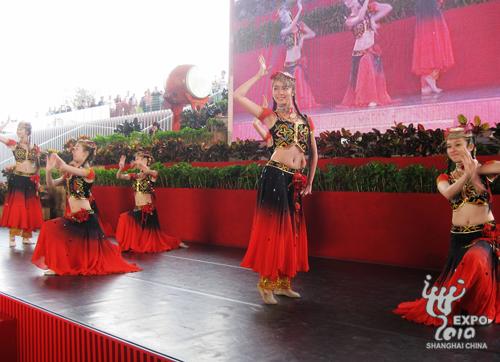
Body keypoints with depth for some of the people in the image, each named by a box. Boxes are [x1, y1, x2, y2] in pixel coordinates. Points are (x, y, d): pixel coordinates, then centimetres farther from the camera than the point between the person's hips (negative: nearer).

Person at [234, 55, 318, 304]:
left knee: (292, 231, 9)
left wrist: (310, 182, 19)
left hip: (296, 181, 5)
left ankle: (283, 283, 21)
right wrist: (260, 74, 3)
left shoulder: (305, 119, 15)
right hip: (275, 176, -5)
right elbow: (238, 95, -5)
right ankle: (266, 284, 5)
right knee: (272, 228, -4)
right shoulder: (270, 116, 4)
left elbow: (313, 153, 21)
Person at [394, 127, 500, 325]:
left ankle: (482, 310, -11)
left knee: (475, 261, -32)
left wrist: (475, 169, -21)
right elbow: (448, 193, -18)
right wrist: (466, 174, -32)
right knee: (456, 280, 8)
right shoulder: (445, 178, 6)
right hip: (458, 237, 4)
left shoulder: (483, 170, -2)